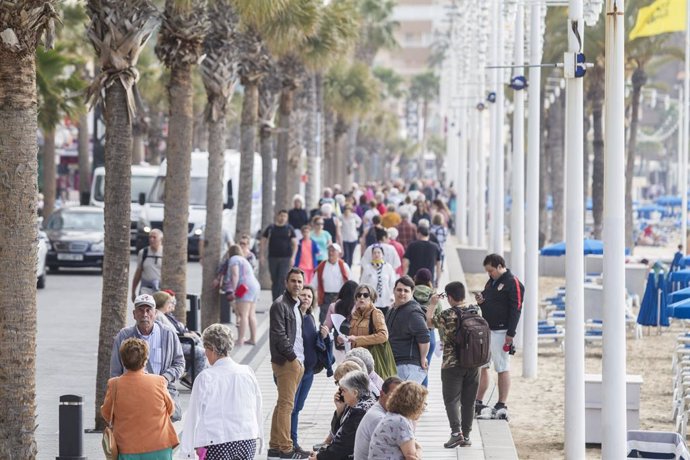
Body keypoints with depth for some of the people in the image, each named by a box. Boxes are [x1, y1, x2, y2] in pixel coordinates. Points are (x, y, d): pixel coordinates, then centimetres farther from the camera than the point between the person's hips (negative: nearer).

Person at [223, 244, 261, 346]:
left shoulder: (233, 259, -1)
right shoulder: (244, 260, 28)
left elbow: (235, 275, -13)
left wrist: (233, 291, -17)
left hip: (244, 288, -10)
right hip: (255, 286, 10)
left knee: (243, 315, -13)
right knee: (251, 315, 12)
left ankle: (240, 341, -17)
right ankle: (253, 339, 14)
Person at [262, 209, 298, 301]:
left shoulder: (289, 229, 5)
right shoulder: (270, 228, 8)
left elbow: (295, 243, 4)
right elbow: (263, 241, 12)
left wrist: (293, 257, -6)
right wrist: (263, 255, 4)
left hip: (285, 258, -2)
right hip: (272, 258, 2)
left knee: (282, 279, -13)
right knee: (274, 280, 6)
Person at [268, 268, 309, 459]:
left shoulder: (295, 306, 19)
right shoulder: (279, 305, -10)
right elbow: (279, 335, -16)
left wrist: (301, 359, 11)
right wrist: (293, 357, -13)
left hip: (297, 361, 9)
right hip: (286, 362, -9)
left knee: (283, 404, 12)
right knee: (286, 405, -9)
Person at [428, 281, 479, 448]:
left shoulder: (446, 315, -15)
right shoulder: (476, 311, -1)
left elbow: (428, 318, 1)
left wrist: (432, 303, 15)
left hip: (452, 364, -4)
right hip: (473, 364, 4)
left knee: (452, 399, 0)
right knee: (468, 401, 11)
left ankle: (456, 432, -17)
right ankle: (466, 435, 14)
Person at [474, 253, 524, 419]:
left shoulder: (512, 283, -9)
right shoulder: (491, 282, 17)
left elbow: (516, 309, -14)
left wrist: (510, 334, -18)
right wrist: (480, 301, 1)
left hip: (501, 332, -8)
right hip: (485, 330, 8)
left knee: (502, 369, -3)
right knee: (481, 366, 10)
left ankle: (502, 406, 1)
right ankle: (478, 403, 17)